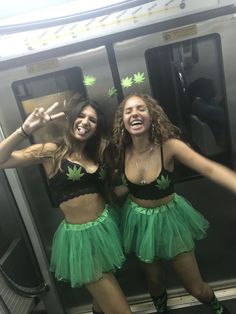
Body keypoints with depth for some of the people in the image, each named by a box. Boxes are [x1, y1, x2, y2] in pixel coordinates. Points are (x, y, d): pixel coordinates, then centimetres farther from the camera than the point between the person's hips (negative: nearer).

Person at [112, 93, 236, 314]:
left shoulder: (168, 145, -22)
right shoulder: (121, 151, -13)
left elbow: (210, 169, -30)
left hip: (169, 218, -2)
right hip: (140, 221, 2)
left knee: (196, 288, 12)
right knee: (154, 281, 23)